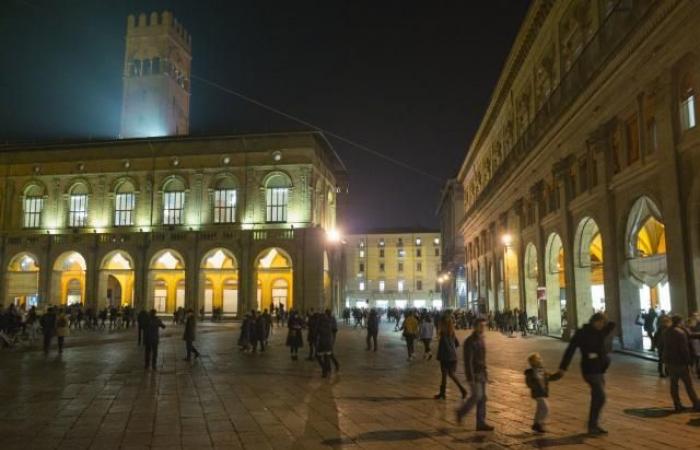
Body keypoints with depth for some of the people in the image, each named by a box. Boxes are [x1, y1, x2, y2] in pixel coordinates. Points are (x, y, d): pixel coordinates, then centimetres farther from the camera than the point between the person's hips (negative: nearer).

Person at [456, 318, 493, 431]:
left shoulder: (481, 340, 10)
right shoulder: (469, 341, -17)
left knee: (482, 398, 7)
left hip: (481, 373, 8)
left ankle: (481, 423, 12)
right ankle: (461, 412, 12)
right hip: (474, 374, -8)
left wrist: (485, 373, 17)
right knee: (476, 396, -9)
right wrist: (470, 378, -23)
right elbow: (468, 361, -20)